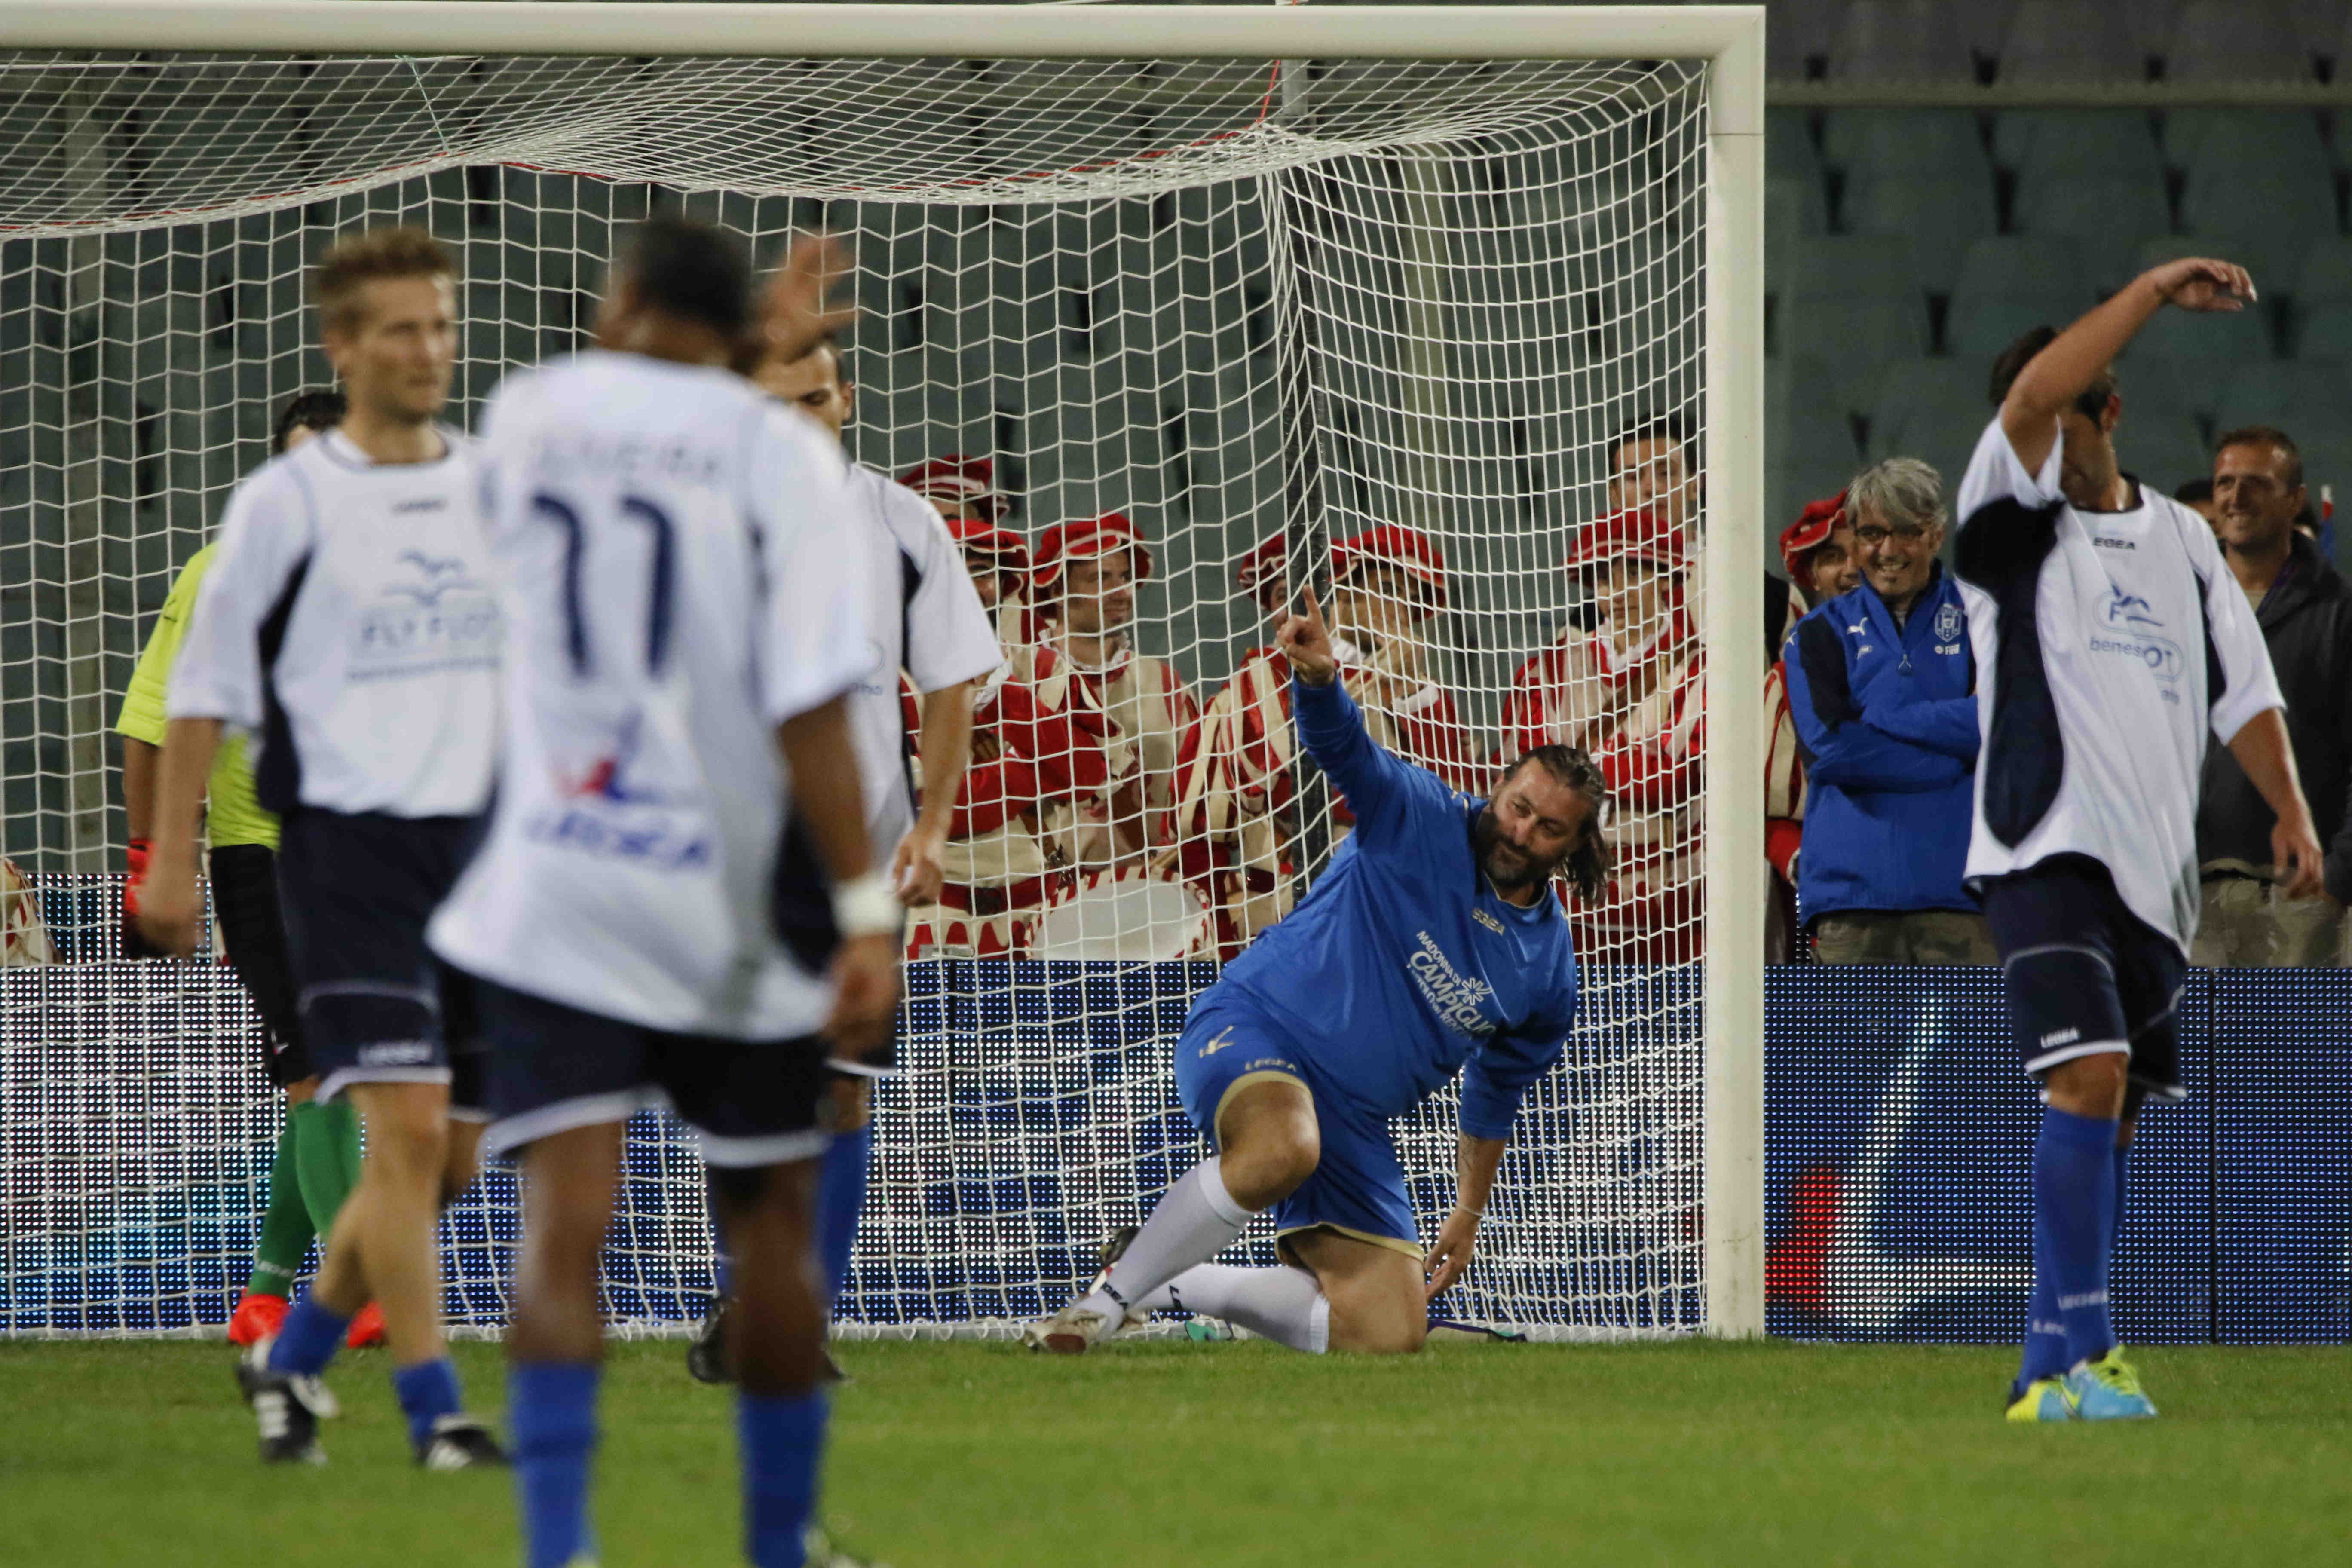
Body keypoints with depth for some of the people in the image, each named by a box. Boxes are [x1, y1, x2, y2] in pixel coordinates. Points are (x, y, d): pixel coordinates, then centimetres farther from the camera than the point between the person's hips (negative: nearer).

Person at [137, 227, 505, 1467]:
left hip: (483, 844, 5)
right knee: (407, 1129, -16)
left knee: (450, 1159, 7)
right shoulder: (288, 502, -3)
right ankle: (434, 1414, -11)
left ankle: (291, 1360, 26)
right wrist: (172, 862, -1)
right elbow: (202, 689, 1)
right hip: (347, 841, -5)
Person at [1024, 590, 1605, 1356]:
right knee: (1282, 1150, -43)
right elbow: (1342, 744, -20)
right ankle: (1106, 1300, -21)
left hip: (1354, 1118, 6)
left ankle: (1174, 1287, 17)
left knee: (1387, 1335, -5)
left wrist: (1467, 1214, 26)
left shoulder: (1547, 971, 8)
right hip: (1252, 1027, -6)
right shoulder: (1421, 818, -4)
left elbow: (1494, 1097, 23)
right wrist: (1318, 675, -43)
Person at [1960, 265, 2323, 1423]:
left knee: (2112, 1112, 8)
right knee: (2090, 1078, -20)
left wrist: (2290, 811, 9)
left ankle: (2050, 1363, 16)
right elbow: (2034, 393, -17)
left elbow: (2243, 687, 19)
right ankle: (2085, 1350, -21)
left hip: (2156, 870, 6)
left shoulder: (2181, 540, 15)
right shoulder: (2010, 521, 0)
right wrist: (2153, 292, -19)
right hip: (2045, 850, -5)